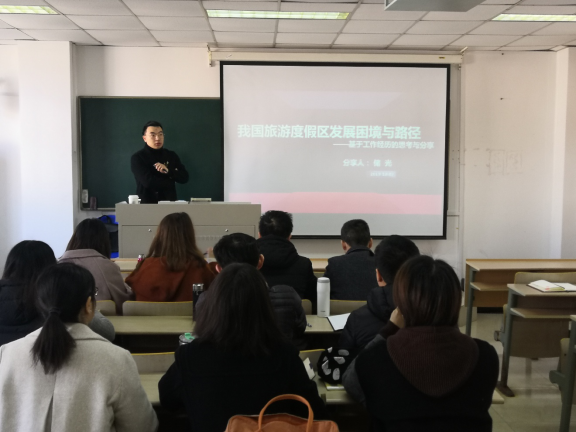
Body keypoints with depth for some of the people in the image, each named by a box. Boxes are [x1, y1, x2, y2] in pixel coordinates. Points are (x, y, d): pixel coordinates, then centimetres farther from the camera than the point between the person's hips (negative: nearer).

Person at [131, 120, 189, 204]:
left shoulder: (172, 156, 11)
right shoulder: (137, 158, -1)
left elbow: (184, 177, 4)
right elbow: (148, 182, -11)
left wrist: (168, 171, -12)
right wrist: (171, 182, -1)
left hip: (169, 202, 3)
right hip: (146, 203, -3)